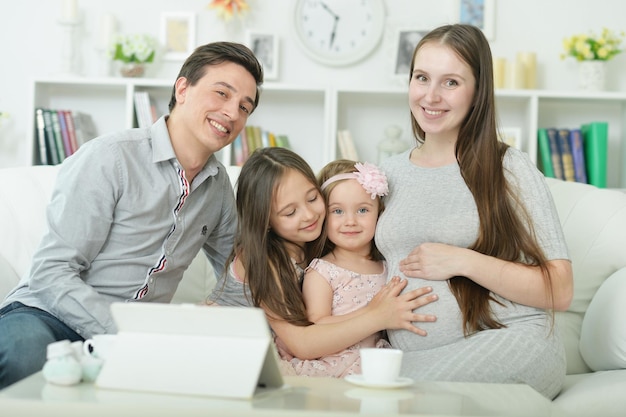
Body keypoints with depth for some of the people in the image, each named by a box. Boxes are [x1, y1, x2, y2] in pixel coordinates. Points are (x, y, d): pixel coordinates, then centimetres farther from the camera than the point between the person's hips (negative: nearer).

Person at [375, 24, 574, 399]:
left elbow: (559, 291, -7)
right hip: (412, 353, 4)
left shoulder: (509, 168, -1)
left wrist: (461, 262, -14)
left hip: (512, 344, -3)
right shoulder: (388, 173, 14)